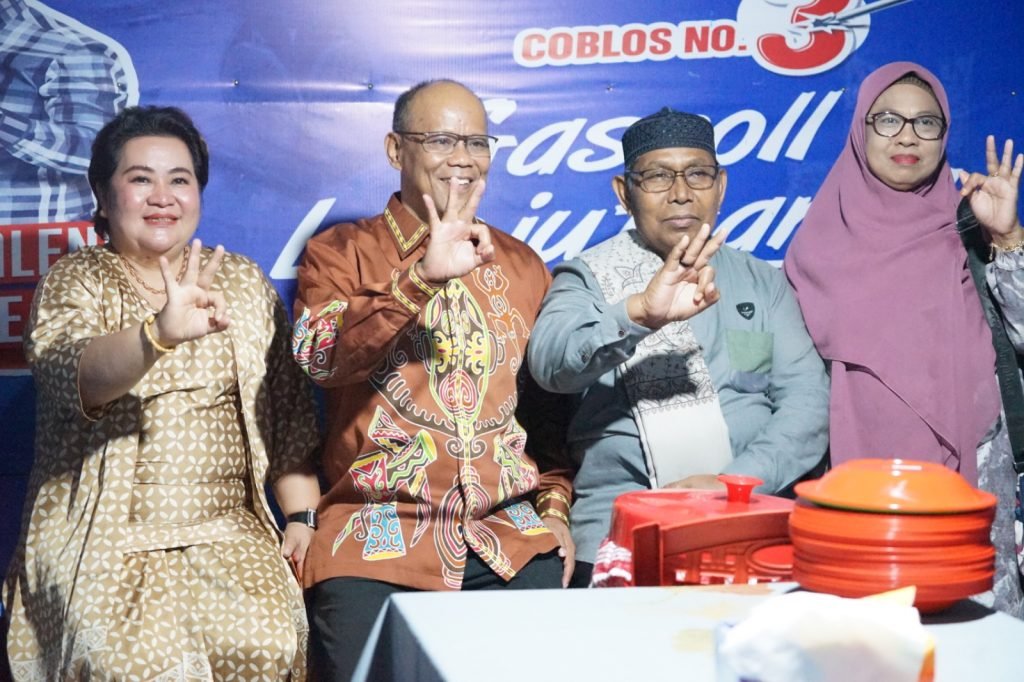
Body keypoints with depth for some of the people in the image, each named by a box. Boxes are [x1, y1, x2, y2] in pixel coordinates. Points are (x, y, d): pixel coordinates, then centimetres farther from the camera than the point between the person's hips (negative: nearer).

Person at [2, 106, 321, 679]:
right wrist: (160, 333, -40)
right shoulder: (75, 282, 2)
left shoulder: (245, 282, 11)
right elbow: (69, 370, -21)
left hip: (227, 530, 2)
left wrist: (303, 517, -1)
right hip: (103, 532, -2)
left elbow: (289, 411, 11)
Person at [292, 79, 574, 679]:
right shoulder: (341, 252, 5)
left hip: (511, 537, 3)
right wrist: (424, 277, -24)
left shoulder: (523, 266, 17)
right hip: (377, 538, -3)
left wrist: (554, 504, 9)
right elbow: (321, 358, -14)